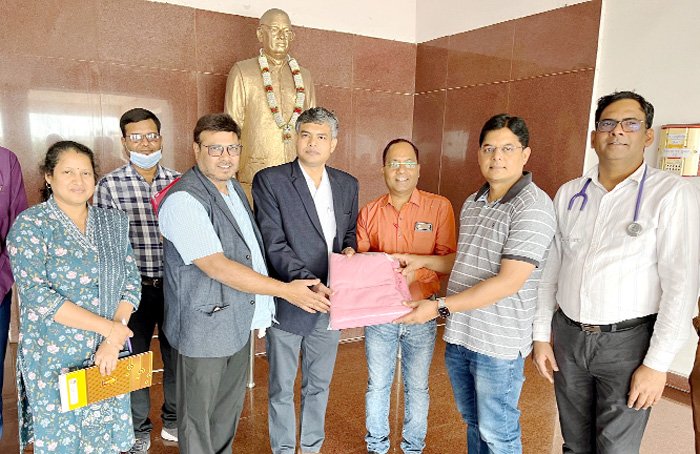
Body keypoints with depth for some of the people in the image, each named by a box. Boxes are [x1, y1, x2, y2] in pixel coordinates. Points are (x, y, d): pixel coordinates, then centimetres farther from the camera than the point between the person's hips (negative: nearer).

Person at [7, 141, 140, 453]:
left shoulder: (114, 221, 5)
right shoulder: (30, 225, -7)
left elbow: (131, 281, 1)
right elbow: (37, 295, -17)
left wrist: (114, 339, -12)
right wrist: (107, 327, -19)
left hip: (109, 355, 4)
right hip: (55, 359, -3)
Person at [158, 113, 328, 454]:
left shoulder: (234, 188, 8)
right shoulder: (183, 200, -21)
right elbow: (216, 266, -27)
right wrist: (285, 290, -25)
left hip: (239, 321, 8)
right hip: (204, 327, -8)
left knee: (229, 408, 23)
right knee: (198, 417, 12)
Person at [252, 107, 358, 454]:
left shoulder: (347, 184, 5)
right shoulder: (269, 180, -10)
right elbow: (274, 244, -16)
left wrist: (350, 248, -6)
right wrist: (307, 283, -27)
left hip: (330, 301, 5)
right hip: (288, 304, -4)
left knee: (319, 385, 21)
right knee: (281, 388, 14)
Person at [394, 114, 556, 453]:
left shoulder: (533, 206, -17)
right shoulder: (473, 203, 8)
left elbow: (509, 281, -23)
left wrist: (440, 307, -22)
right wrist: (422, 261, 8)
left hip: (498, 342, -7)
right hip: (458, 335, 7)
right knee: (473, 422, 23)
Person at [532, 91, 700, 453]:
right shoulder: (569, 193, 4)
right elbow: (550, 268, 7)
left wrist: (657, 364, -13)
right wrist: (541, 336, 6)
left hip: (627, 341, -4)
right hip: (567, 336, 4)